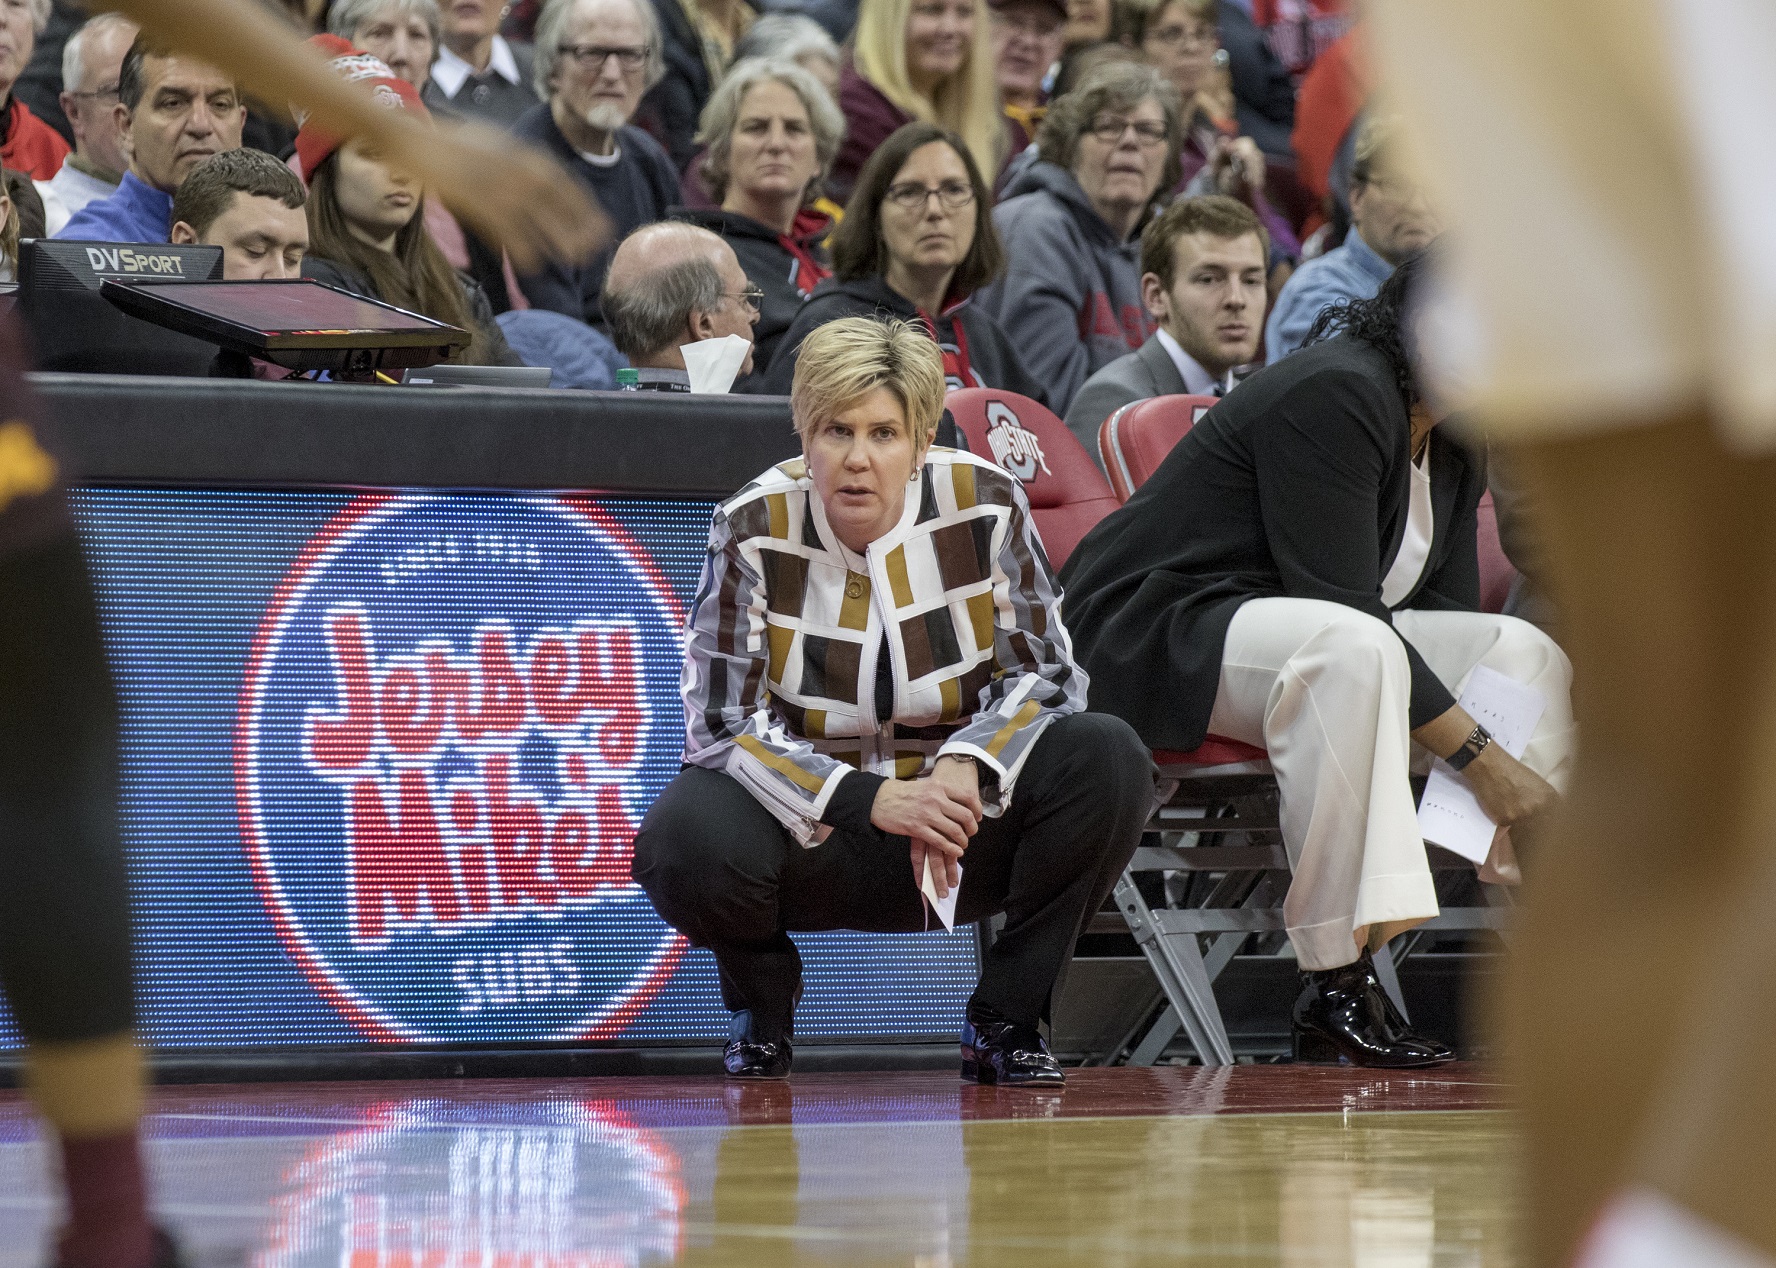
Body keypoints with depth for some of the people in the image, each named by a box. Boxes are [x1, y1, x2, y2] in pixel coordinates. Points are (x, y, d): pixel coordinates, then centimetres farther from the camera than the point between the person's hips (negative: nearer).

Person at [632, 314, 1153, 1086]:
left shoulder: (986, 507, -11)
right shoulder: (752, 530, -14)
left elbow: (1044, 674, -4)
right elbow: (721, 726, -16)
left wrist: (967, 769, -26)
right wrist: (870, 801, -30)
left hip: (964, 821, 1)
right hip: (813, 834, -1)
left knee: (1108, 761, -26)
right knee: (683, 840, -33)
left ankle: (1004, 1021, -6)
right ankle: (761, 1004, 5)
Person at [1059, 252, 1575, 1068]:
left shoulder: (1454, 441, 8)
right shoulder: (1331, 396, -23)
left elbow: (1444, 609, 7)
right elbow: (1342, 605, -28)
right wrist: (1475, 753, -27)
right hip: (1154, 633, -10)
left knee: (1525, 652, -6)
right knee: (1351, 650, -39)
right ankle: (1332, 993, -38)